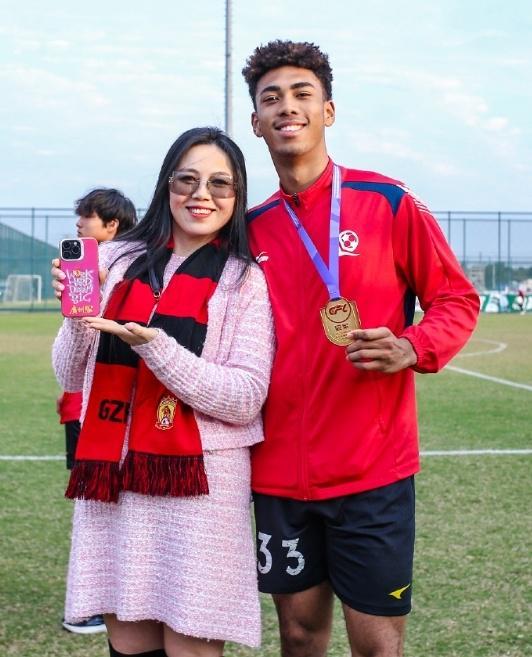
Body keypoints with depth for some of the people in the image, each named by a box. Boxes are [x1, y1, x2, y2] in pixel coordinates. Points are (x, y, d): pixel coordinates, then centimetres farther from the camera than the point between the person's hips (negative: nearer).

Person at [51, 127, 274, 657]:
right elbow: (73, 379, 11)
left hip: (198, 479, -3)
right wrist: (78, 315, -8)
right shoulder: (117, 261, 8)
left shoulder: (246, 281, -1)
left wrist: (154, 345, -18)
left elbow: (245, 400, -9)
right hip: (111, 472, 3)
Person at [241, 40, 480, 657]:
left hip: (372, 468, -3)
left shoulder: (387, 203, -5)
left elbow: (457, 300, 0)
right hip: (279, 472, 4)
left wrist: (412, 349, -18)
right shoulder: (251, 229, 6)